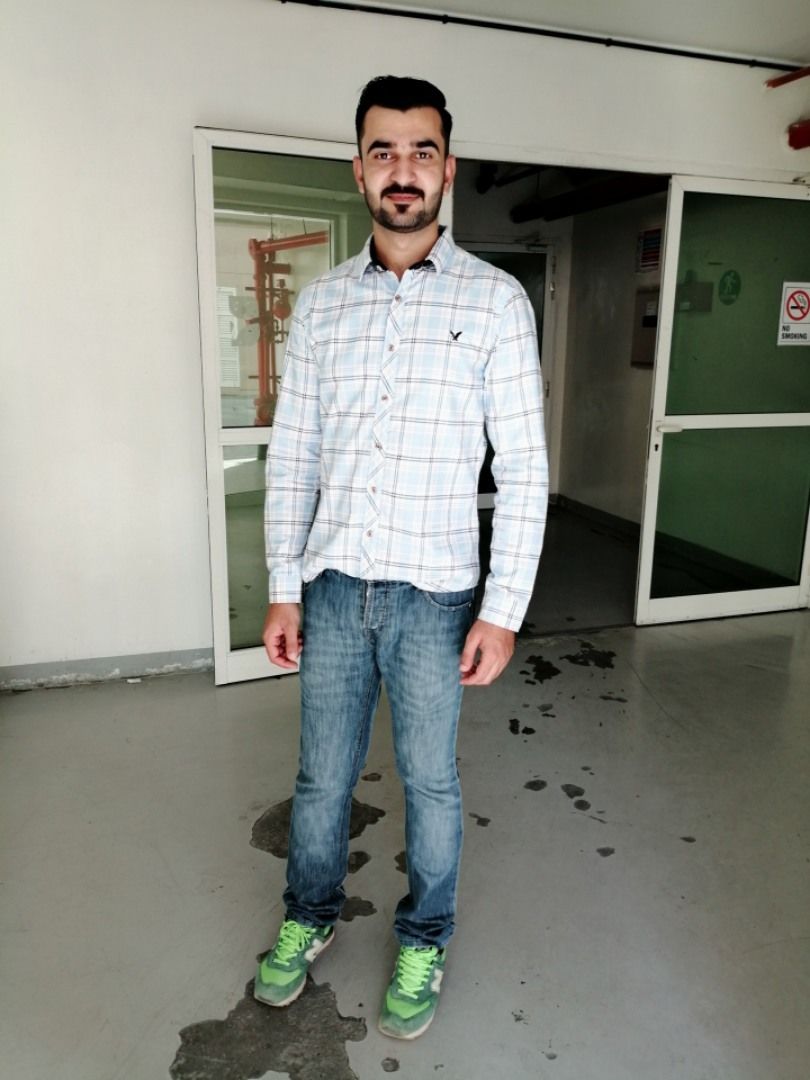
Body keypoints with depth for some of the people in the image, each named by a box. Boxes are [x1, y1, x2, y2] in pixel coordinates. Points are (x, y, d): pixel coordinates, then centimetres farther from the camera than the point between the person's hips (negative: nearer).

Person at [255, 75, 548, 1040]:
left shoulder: (495, 300, -5)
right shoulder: (318, 301, 4)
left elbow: (523, 468, -6)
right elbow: (290, 452, 6)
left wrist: (503, 610, -9)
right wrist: (283, 587, 3)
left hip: (434, 594, -2)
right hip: (332, 586, 3)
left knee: (430, 781, 14)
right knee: (321, 776, 17)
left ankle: (424, 939, 40)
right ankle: (309, 916, 44)